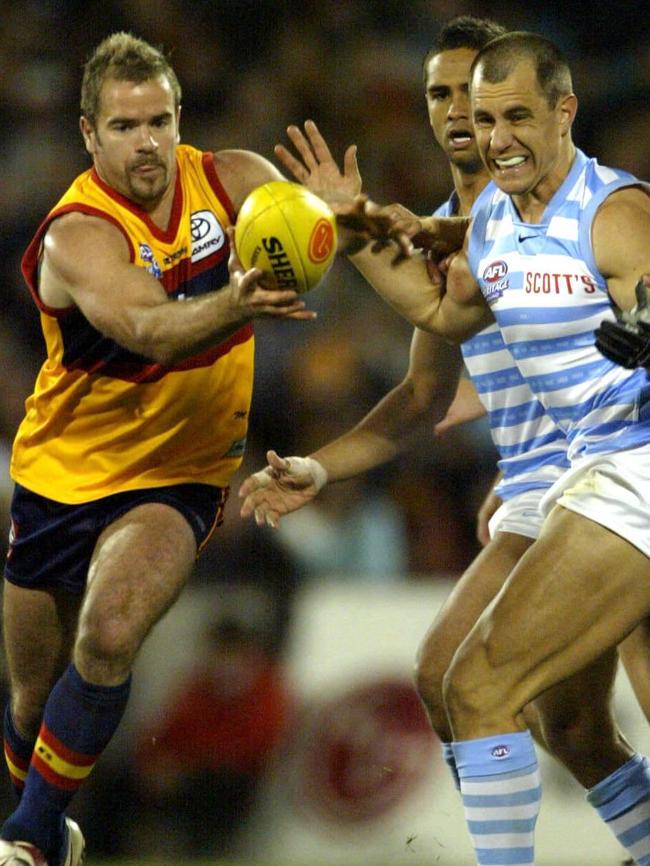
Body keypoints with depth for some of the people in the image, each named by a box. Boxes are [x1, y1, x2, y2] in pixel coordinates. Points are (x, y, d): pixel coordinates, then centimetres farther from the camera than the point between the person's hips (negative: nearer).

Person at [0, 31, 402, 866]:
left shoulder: (229, 179, -9)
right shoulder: (77, 235, -22)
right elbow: (148, 329, -40)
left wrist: (353, 219, -50)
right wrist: (234, 305, -60)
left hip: (180, 474, 1)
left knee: (109, 638, -25)